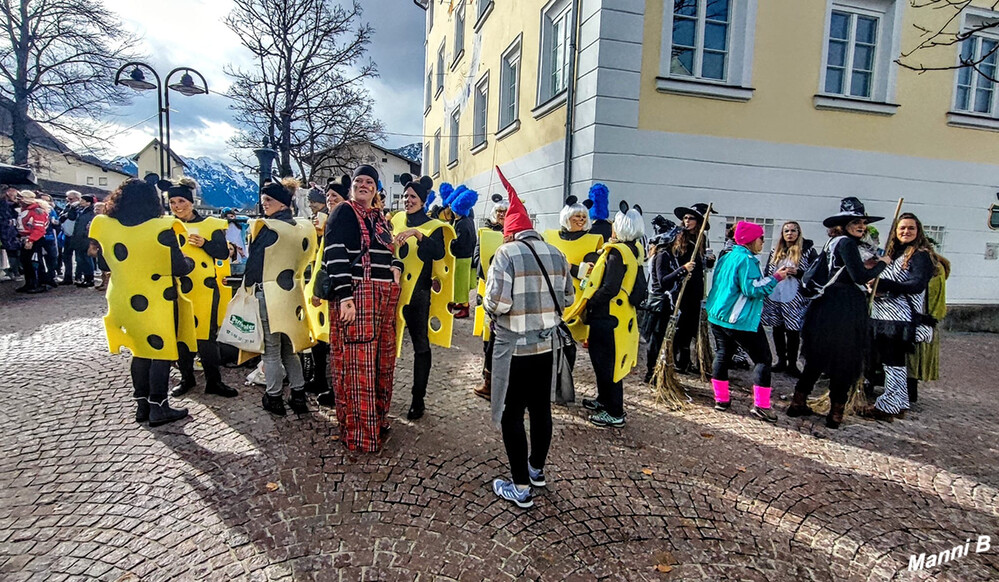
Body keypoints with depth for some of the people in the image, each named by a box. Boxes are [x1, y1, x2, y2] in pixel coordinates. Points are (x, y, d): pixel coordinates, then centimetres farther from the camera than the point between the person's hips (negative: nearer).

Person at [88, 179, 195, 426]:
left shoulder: (105, 227, -3)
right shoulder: (161, 229, -18)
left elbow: (103, 264, 9)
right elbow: (179, 268, -15)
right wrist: (190, 262, 6)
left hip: (124, 301, 5)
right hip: (157, 301, -5)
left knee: (141, 351, 18)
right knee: (161, 351, 6)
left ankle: (142, 405, 24)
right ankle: (158, 408, 10)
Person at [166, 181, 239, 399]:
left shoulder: (209, 224, 2)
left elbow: (223, 253, -2)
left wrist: (204, 244, -17)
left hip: (204, 288, -3)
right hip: (177, 289, 3)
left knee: (206, 335, -2)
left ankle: (213, 381, 9)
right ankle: (186, 378, 24)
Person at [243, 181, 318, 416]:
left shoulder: (266, 228, -13)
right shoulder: (303, 228, 4)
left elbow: (254, 263, -10)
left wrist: (247, 288, 0)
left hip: (268, 294, -6)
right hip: (293, 294, 6)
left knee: (271, 350, 5)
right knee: (290, 348, 16)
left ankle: (274, 398, 14)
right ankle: (299, 395, 18)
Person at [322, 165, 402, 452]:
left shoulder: (380, 218, 20)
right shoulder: (343, 212, -2)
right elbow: (335, 254, -11)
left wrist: (396, 266, 7)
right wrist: (345, 296, -21)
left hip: (385, 294, 8)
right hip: (355, 294, -7)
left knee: (382, 359, 10)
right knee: (357, 362, -5)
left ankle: (378, 418, 24)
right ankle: (358, 432, 3)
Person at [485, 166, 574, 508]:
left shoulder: (506, 253, -13)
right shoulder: (556, 255, 3)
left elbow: (497, 302, -20)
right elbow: (567, 299, 8)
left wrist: (490, 307, 1)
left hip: (514, 347, -6)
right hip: (547, 344, 6)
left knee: (512, 414, 4)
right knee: (541, 408, 17)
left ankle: (520, 487, 11)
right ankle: (537, 469, 35)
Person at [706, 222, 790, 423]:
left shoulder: (726, 257, 12)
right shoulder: (746, 259, -15)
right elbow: (752, 288, -23)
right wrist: (775, 278, -12)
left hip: (717, 317, 9)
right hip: (741, 321, -9)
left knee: (722, 356, 15)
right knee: (762, 359, 2)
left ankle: (721, 399, 19)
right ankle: (761, 405, 0)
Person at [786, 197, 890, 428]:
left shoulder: (832, 242, 16)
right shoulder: (846, 242, -11)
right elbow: (861, 277, -19)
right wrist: (882, 263, -2)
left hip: (827, 305, 9)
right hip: (845, 309, -9)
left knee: (816, 358, 15)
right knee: (844, 362, 2)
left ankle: (798, 403, 20)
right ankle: (836, 413, 9)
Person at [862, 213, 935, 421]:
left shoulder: (921, 255, -6)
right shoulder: (893, 253, 17)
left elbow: (917, 285, -18)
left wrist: (883, 284, -25)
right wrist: (875, 286, -4)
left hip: (901, 319, -8)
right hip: (885, 317, 8)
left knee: (893, 362, -5)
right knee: (891, 361, 13)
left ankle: (888, 406, 1)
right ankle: (899, 404, 23)